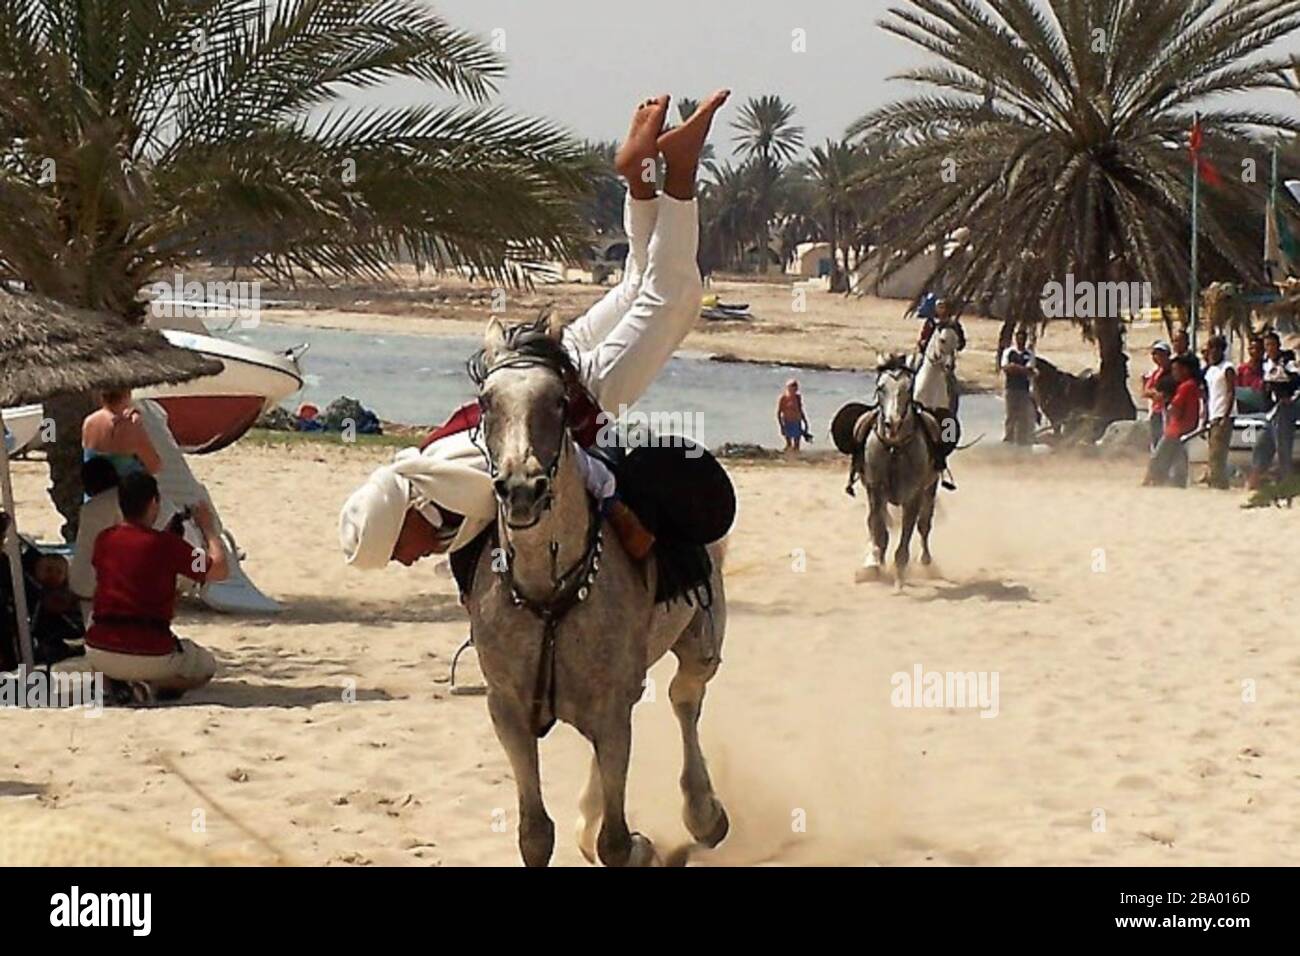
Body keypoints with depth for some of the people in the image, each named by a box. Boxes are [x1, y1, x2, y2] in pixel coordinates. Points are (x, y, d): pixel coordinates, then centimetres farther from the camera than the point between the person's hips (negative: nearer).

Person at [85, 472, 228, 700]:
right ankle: (154, 687, -6)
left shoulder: (104, 540, 5)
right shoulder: (166, 544, -11)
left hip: (99, 654, 4)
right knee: (206, 666, 26)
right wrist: (208, 528, 12)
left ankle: (111, 682, 7)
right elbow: (220, 570, -1)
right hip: (151, 656, -4)